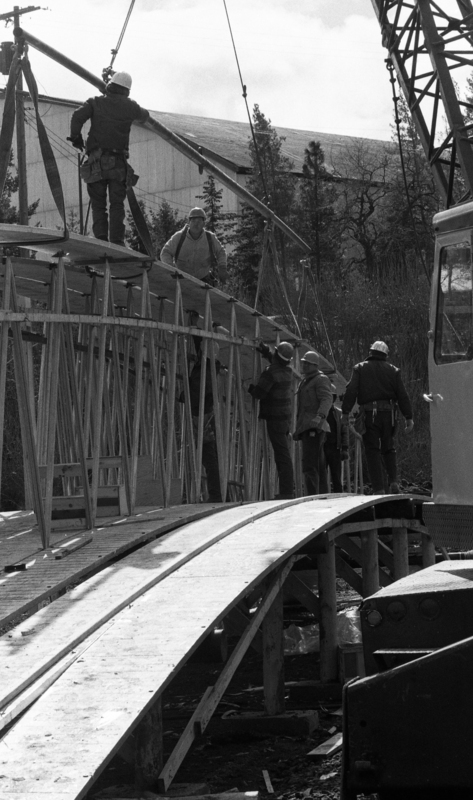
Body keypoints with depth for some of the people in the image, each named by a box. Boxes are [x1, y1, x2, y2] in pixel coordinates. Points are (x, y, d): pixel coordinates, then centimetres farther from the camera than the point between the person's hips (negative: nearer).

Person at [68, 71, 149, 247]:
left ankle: (101, 239, -8)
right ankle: (117, 241, -10)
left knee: (98, 204, 5)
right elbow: (144, 116, 30)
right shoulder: (129, 106, 9)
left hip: (97, 161, 0)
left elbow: (77, 116, -10)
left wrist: (75, 137, 3)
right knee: (117, 204, 2)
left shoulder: (95, 103, 5)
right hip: (119, 163, 0)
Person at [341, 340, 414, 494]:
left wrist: (345, 411, -3)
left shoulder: (360, 368, 6)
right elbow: (402, 395, 6)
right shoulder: (393, 370, 11)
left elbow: (351, 391, -5)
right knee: (388, 448, 17)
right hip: (389, 413, 2)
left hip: (369, 414, -2)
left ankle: (378, 488, -9)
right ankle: (393, 481, -1)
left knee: (372, 451, 0)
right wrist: (408, 417, 7)